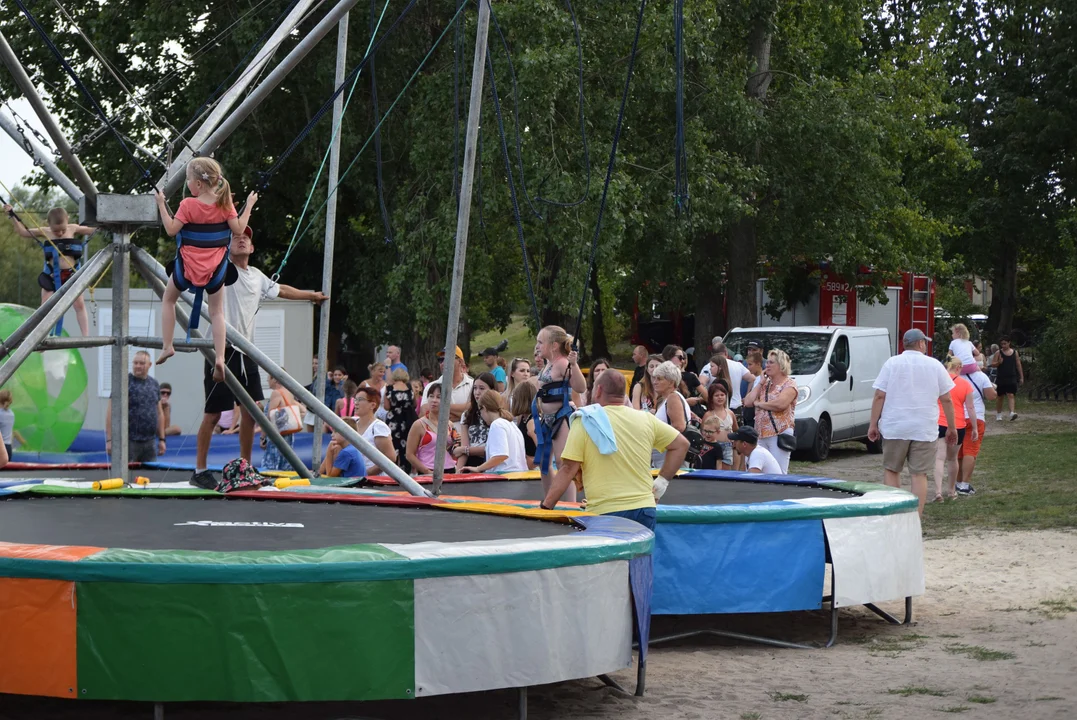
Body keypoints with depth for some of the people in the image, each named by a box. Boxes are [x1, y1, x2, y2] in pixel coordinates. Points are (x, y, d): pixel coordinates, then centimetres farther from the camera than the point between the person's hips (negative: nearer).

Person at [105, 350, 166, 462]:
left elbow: (159, 413, 18)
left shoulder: (154, 385, 13)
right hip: (129, 441, -5)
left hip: (150, 442, 5)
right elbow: (111, 411, -7)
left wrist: (161, 439, 14)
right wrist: (109, 440, -14)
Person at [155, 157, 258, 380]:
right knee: (217, 311, 11)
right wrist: (249, 206, 4)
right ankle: (219, 358, -3)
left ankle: (167, 346, 16)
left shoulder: (188, 205, -13)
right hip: (216, 268, 2)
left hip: (188, 265, -2)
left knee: (168, 299, 22)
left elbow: (171, 230, -12)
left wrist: (162, 206, -5)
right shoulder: (224, 204, -6)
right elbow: (238, 229, -5)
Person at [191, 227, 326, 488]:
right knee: (213, 414, -4)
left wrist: (311, 295, 45)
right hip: (221, 351, -6)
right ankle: (199, 470, 4)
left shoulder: (257, 277, 16)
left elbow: (281, 290, 34)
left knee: (250, 411, 7)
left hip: (246, 353, 6)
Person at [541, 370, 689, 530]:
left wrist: (545, 507, -3)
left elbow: (568, 469, -8)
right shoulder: (646, 419, 8)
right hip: (644, 510, 4)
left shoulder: (585, 421, -4)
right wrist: (662, 481, 17)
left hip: (604, 514, -4)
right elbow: (681, 444, 15)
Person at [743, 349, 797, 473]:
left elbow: (780, 404, -19)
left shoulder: (789, 384, -2)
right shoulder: (765, 385, 21)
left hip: (779, 435, -7)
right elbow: (748, 402, 11)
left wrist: (759, 403, -5)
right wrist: (761, 383, 8)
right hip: (761, 436, 7)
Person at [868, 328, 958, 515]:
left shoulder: (891, 363, 1)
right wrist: (951, 428, 12)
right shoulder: (935, 365, 3)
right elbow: (946, 400, 4)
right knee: (919, 474, 2)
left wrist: (873, 424, 1)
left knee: (891, 470, 13)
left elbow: (879, 396, -4)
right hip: (925, 430, 0)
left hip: (894, 428, 0)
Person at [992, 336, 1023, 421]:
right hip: (1000, 378, 0)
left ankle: (1012, 412, -26)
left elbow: (1018, 365, 11)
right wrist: (998, 362, -23)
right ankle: (998, 414, 22)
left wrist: (1021, 377, 9)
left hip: (1012, 378, 0)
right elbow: (993, 365, -1)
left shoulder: (1014, 353, 7)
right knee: (999, 396, 9)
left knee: (1011, 395, -13)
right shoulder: (998, 353, 2)